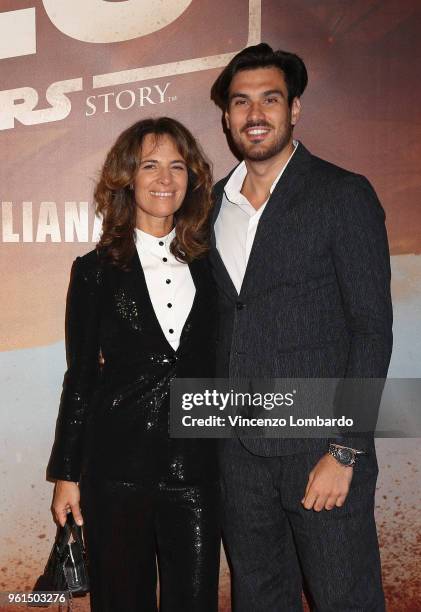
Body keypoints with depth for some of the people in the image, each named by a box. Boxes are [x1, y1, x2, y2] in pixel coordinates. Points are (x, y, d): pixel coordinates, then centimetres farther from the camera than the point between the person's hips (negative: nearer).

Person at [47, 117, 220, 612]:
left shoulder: (207, 266, 7)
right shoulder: (96, 270, 1)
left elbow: (214, 366, 11)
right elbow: (80, 376, 3)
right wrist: (66, 474, 3)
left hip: (195, 468, 2)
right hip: (117, 466, -2)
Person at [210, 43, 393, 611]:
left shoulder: (345, 195, -6)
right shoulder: (215, 202, 10)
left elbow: (372, 328, -10)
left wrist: (345, 451, -15)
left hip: (319, 447, -5)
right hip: (239, 447, 5)